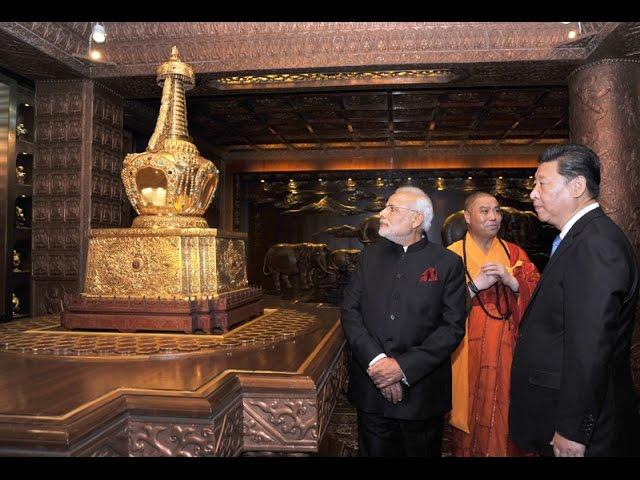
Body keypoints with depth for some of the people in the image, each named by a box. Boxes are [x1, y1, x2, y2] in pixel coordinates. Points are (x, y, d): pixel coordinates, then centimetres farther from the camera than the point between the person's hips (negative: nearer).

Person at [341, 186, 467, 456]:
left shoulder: (448, 263, -5)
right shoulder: (370, 256, 5)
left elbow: (453, 327, -9)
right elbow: (350, 311, -1)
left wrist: (404, 366, -16)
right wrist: (375, 361, -14)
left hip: (422, 392, -2)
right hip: (371, 389, 3)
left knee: (422, 452, 14)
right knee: (375, 451, 16)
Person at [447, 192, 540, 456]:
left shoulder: (514, 252, 8)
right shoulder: (452, 255, -3)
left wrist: (510, 280, -17)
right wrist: (476, 284, -19)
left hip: (507, 351, 3)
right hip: (470, 353, -2)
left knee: (505, 412, 10)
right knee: (474, 413, 7)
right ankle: (470, 451, 29)